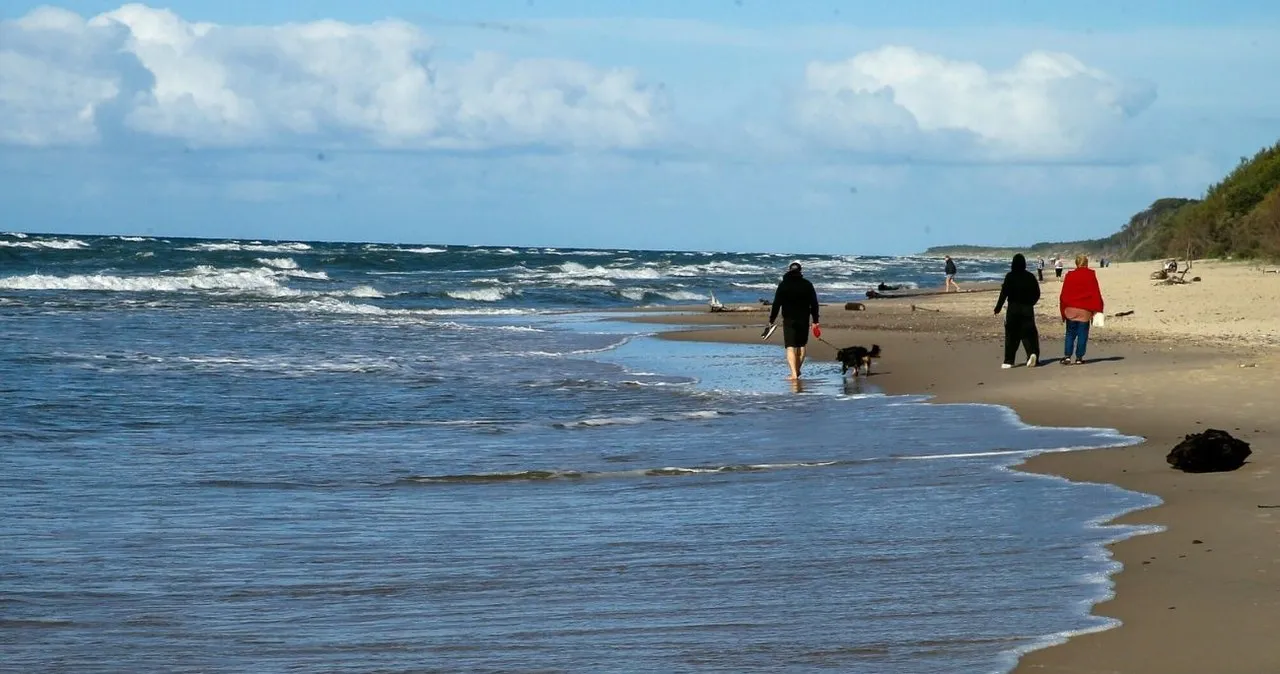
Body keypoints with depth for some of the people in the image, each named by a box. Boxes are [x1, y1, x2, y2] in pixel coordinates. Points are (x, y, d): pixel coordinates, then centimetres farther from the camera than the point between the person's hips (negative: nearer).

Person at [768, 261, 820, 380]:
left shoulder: (783, 285, -3)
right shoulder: (807, 284, 3)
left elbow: (776, 304, -5)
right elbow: (814, 303, 5)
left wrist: (772, 320, 1)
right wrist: (815, 320, 10)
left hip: (789, 320, -2)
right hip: (804, 320, 2)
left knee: (790, 347, -5)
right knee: (801, 346, 18)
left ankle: (794, 373, -19)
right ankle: (797, 370, 26)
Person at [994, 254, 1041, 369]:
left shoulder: (1010, 277, -8)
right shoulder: (1030, 277, 1)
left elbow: (1004, 293, -10)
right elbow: (1037, 294, 5)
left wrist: (998, 308, -3)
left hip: (1013, 309, -2)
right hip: (1028, 309, 2)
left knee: (1011, 335, 3)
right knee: (1028, 333, 6)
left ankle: (1008, 361, 3)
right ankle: (1033, 353, -18)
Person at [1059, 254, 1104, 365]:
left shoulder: (1069, 276, 4)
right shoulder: (1090, 275, -1)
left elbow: (1063, 295, 6)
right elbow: (1096, 293, -2)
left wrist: (1063, 310, 14)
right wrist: (1097, 310, 1)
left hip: (1070, 310, 2)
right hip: (1085, 310, -2)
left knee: (1070, 334, 8)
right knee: (1082, 334, 5)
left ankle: (1067, 356, -3)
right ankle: (1079, 358, 2)